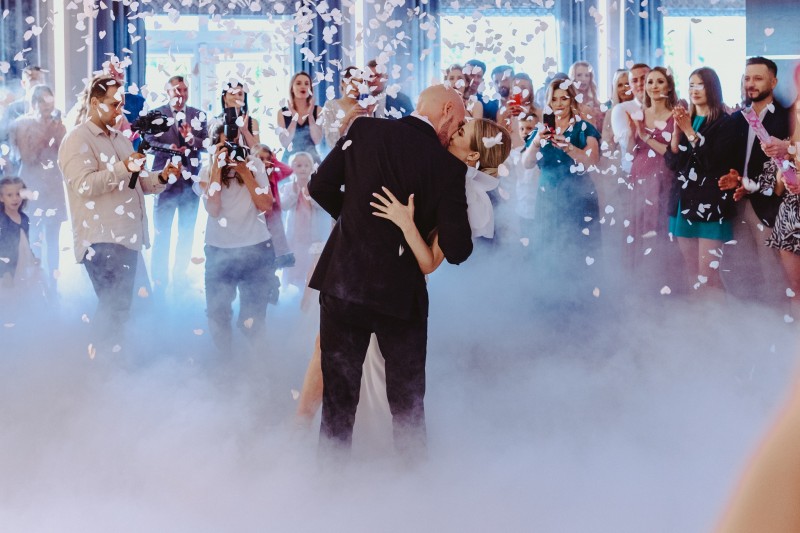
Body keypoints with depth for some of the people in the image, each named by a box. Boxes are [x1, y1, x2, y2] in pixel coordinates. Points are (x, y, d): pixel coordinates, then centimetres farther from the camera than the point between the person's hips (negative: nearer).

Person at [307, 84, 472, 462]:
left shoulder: (365, 130, -3)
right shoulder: (449, 167, -9)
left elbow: (320, 186, 2)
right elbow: (455, 250, -11)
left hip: (342, 281, 2)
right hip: (400, 293, -2)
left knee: (338, 394, 13)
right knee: (407, 399, 16)